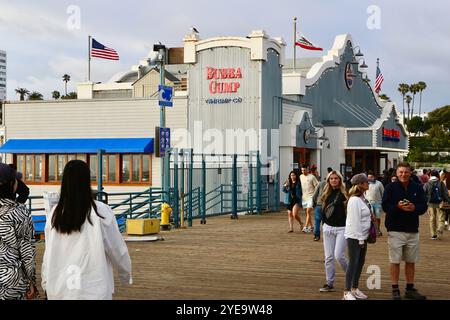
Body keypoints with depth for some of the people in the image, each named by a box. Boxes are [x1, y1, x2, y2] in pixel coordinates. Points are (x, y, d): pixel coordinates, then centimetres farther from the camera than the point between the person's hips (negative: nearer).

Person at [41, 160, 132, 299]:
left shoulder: (55, 213, 0)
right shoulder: (100, 212, -10)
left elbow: (48, 253, 6)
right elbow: (117, 249, -2)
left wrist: (46, 284, 18)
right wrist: (126, 274, 14)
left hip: (60, 288, 4)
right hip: (93, 289, -3)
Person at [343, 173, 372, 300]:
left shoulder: (362, 198, 11)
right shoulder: (354, 200, -18)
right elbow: (354, 221, -20)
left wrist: (363, 238, 12)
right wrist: (360, 239, -18)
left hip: (362, 236, 9)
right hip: (354, 236, -9)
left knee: (360, 262, 14)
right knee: (353, 263, -7)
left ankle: (355, 289, 25)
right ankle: (347, 292, -2)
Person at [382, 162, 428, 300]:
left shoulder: (418, 188, 6)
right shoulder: (390, 187, -2)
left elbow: (423, 206, 3)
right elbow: (385, 206, -6)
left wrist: (414, 208, -18)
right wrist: (398, 206, -23)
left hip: (412, 230, 3)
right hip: (395, 230, -3)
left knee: (411, 261, 11)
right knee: (395, 261, 0)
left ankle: (410, 289, 22)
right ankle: (395, 290, 9)